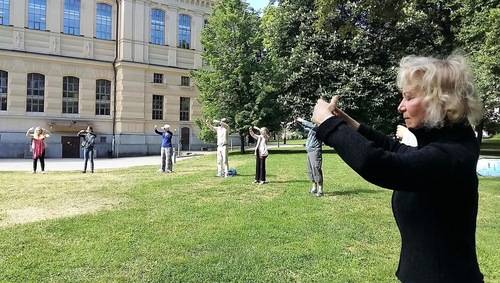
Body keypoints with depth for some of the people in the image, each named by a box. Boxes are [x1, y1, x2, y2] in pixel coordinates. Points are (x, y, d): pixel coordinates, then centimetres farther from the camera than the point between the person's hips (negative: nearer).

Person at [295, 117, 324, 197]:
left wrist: (302, 120, -18)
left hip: (315, 152, -10)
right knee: (311, 171, 13)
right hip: (309, 152, 10)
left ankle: (320, 190, -6)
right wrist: (298, 124, 18)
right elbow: (304, 129, 34)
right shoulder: (312, 127, 18)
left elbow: (312, 126, -28)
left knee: (316, 170, -11)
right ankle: (314, 188, 23)